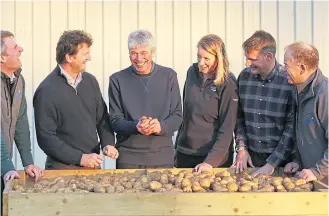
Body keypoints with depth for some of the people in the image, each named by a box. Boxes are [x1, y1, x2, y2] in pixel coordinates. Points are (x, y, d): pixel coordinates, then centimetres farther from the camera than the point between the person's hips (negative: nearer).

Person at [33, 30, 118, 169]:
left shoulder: (90, 81, 4)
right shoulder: (46, 91, -13)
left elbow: (102, 119, 13)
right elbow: (45, 137, -14)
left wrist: (108, 144, -5)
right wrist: (80, 158, -18)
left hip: (93, 165, 5)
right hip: (63, 168, -5)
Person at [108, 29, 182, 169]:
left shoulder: (169, 76, 3)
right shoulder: (117, 80, 1)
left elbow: (177, 115, 4)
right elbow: (115, 120, 1)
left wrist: (161, 126, -17)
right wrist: (135, 126, -20)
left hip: (163, 157, 1)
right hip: (128, 157, -1)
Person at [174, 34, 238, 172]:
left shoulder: (227, 84, -14)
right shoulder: (192, 72, 1)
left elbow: (227, 128, -14)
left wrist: (211, 161, -19)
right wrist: (178, 145, 12)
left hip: (215, 156, -4)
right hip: (184, 153, 5)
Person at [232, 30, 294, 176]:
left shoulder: (289, 81, -15)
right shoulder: (244, 77, -1)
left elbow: (292, 127, -14)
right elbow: (239, 116, 8)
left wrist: (272, 163, -15)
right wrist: (241, 148, -2)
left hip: (280, 159, -4)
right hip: (250, 157, 4)